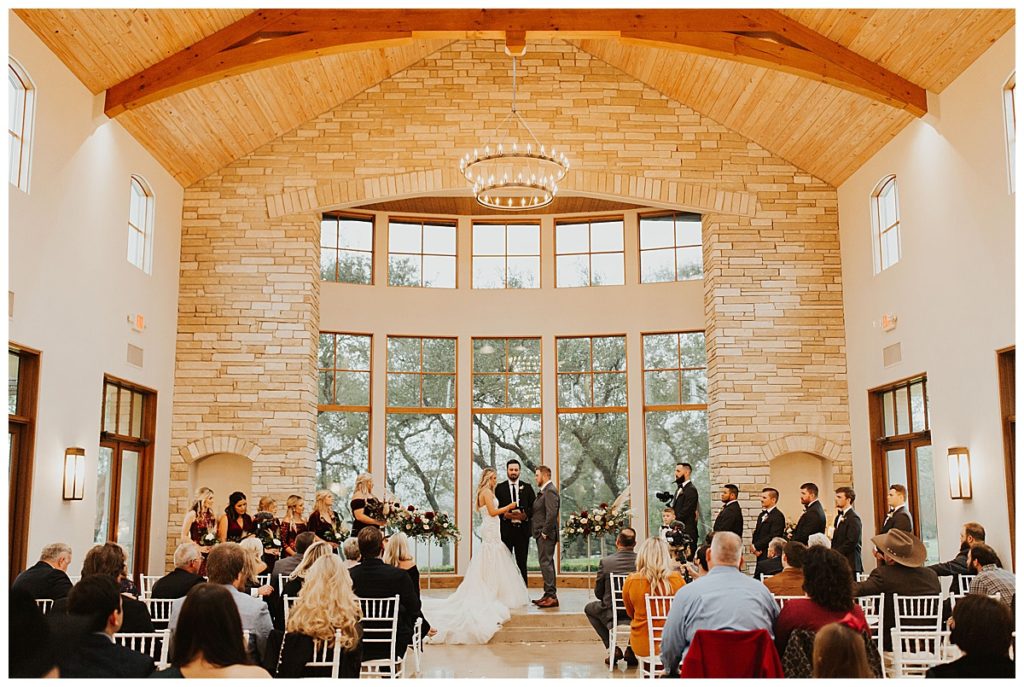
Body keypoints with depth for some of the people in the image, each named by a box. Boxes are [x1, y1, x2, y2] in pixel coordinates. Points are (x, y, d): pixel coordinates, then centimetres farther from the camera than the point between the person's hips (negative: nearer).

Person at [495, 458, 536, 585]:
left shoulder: (527, 488, 10)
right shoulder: (499, 488, 6)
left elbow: (533, 507, 6)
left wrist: (526, 515, -12)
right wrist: (505, 515, -15)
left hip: (522, 530, 1)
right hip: (506, 530, -1)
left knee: (522, 563, 5)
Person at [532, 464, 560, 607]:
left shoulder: (550, 491, -15)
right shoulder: (543, 491, 17)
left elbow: (551, 514, -22)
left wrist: (545, 532, -19)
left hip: (546, 535, -10)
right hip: (542, 534, 10)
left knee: (546, 563, -10)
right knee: (546, 563, 13)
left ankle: (551, 596, -8)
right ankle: (549, 595, 20)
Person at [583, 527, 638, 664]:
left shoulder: (605, 562, -14)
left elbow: (598, 593, -3)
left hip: (612, 614, -2)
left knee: (589, 608, 30)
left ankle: (612, 648, 17)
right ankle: (632, 651, 28)